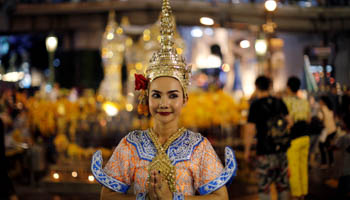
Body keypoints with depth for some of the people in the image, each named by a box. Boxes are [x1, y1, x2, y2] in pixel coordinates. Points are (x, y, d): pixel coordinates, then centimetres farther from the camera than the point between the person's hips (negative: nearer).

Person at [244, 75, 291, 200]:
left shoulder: (255, 105, -11)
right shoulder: (279, 103, 4)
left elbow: (250, 130, -11)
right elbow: (289, 122, 7)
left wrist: (247, 150, -1)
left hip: (265, 152, -5)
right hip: (282, 150, 5)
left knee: (264, 186, 2)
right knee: (282, 184, 14)